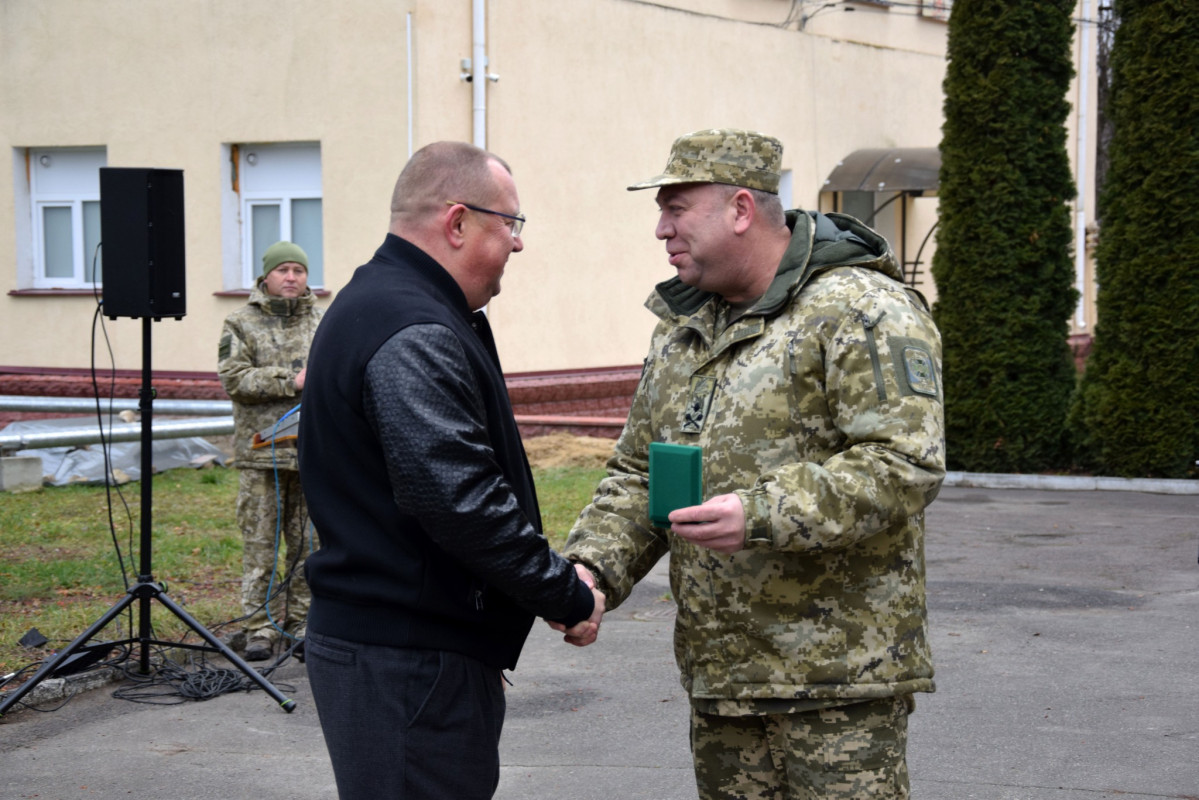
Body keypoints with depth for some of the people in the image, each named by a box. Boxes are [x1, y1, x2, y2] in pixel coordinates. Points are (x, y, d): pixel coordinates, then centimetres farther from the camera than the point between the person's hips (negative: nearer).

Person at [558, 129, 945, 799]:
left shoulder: (861, 312, -11)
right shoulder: (683, 329, 15)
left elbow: (906, 464, -21)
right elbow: (640, 473, 18)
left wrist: (763, 515, -28)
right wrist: (594, 568, -1)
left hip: (838, 669, -7)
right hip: (718, 669, 8)